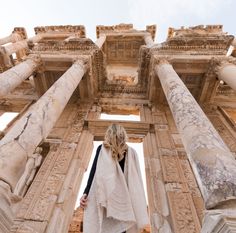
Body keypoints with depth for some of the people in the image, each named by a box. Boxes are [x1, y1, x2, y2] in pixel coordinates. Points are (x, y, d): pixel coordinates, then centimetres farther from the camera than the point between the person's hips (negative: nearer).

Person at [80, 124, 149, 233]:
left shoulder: (102, 149, 1)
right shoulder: (131, 152, 7)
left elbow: (94, 172, -4)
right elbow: (136, 179, 6)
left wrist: (86, 193, -2)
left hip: (106, 195, -1)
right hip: (124, 197, 2)